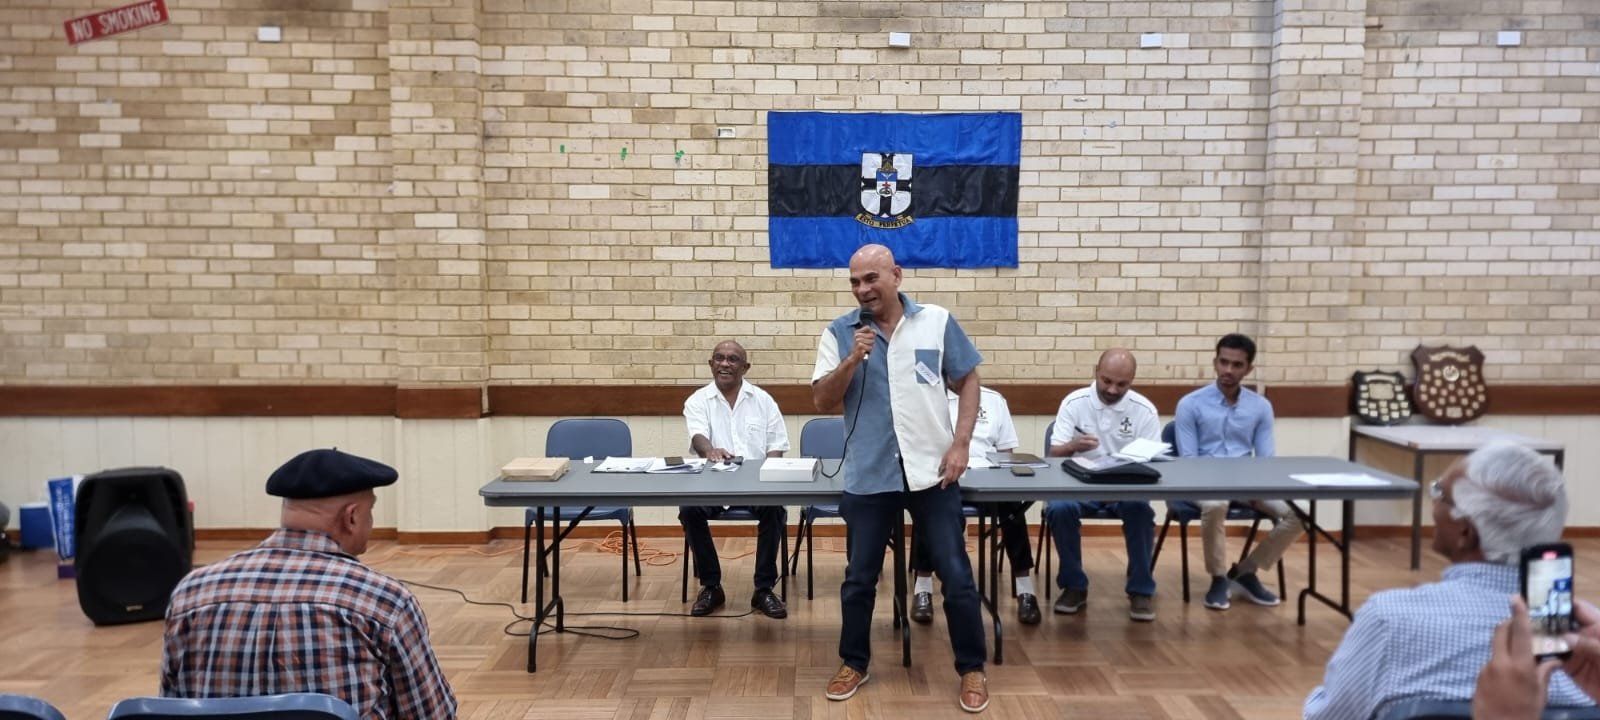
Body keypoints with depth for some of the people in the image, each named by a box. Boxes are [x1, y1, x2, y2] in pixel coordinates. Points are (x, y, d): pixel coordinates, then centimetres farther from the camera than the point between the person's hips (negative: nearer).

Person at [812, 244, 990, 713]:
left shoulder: (938, 322, 0)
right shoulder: (839, 333, 1)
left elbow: (968, 381, 5)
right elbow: (822, 401, -3)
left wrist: (961, 443, -6)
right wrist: (852, 360, -18)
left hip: (932, 471, -1)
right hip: (869, 476, 1)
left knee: (956, 574, 5)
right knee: (859, 578, 12)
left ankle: (972, 669, 20)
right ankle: (854, 663, 30)